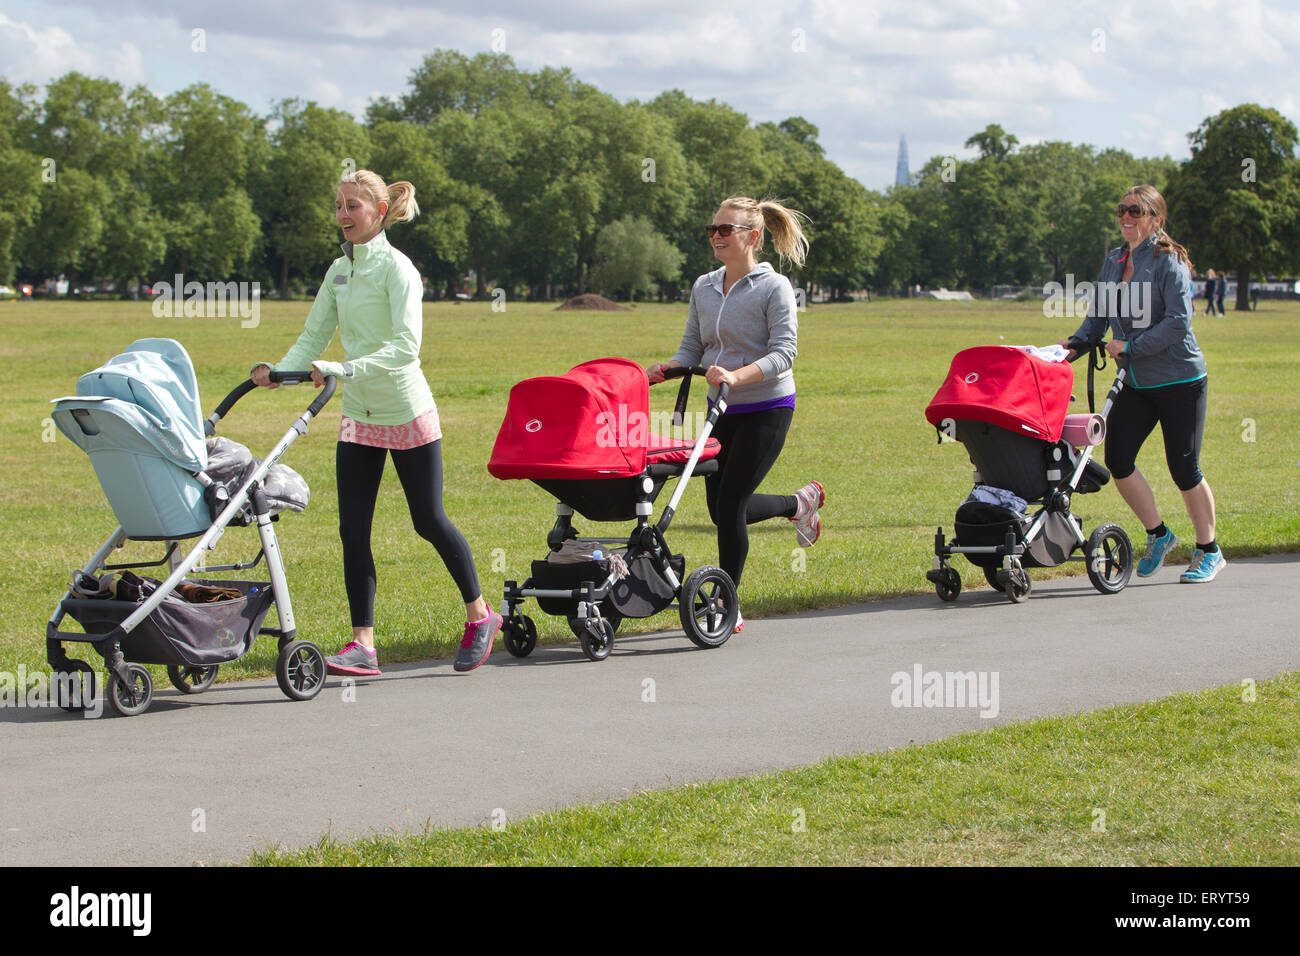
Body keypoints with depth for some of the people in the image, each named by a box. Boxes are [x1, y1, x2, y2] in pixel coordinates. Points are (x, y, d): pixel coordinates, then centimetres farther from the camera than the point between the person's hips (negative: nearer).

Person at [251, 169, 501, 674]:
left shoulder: (396, 268, -14)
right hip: (359, 417, 6)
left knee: (429, 521, 4)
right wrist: (280, 369, -13)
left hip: (406, 413, -6)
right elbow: (313, 336, 6)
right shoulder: (339, 271, 7)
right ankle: (363, 643, 1)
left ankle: (480, 615, 23)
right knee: (353, 529, -1)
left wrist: (348, 370, -35)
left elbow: (405, 345, -24)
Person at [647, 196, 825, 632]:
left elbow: (783, 354, -21)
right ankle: (800, 503, 38)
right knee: (720, 509, 11)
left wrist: (737, 375, -36)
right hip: (722, 411, 7)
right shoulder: (703, 287, 6)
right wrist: (663, 369, -13)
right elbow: (691, 350, 8)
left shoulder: (774, 288, -12)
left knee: (729, 504, -12)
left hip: (766, 409, -7)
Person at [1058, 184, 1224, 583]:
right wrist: (1077, 341, -6)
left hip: (1179, 380, -6)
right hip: (1136, 383, 6)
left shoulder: (1169, 262, -11)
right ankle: (1157, 534, 14)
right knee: (1117, 458, -7)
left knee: (1183, 468, -1)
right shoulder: (1114, 262, 9)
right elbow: (1098, 315, 12)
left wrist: (1131, 346, -22)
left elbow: (1178, 321, -20)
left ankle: (1209, 551, 16)